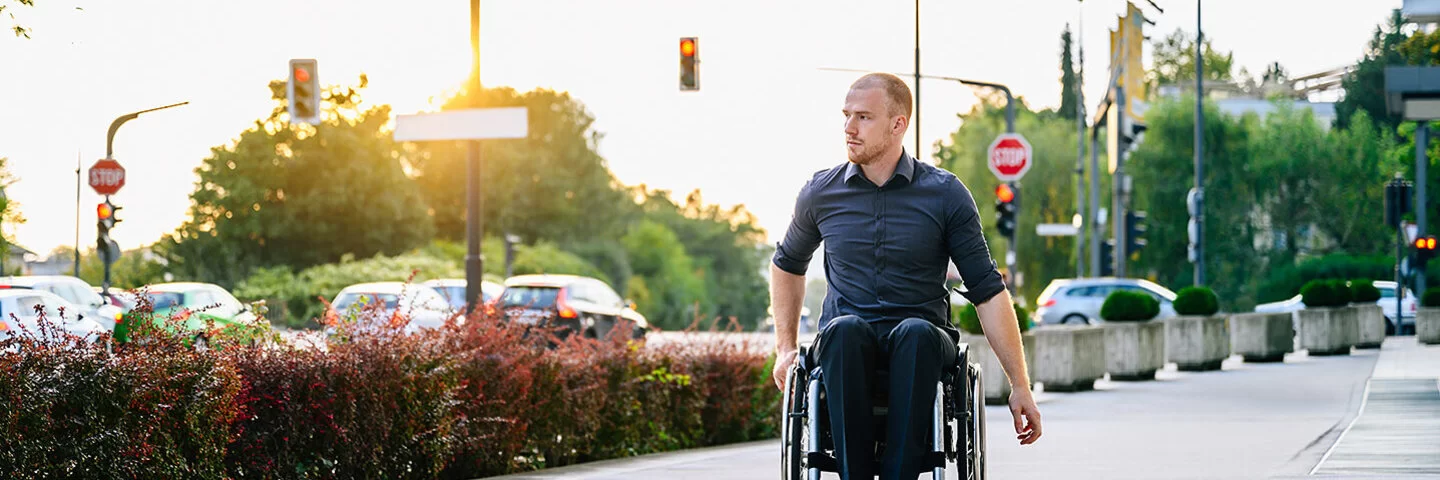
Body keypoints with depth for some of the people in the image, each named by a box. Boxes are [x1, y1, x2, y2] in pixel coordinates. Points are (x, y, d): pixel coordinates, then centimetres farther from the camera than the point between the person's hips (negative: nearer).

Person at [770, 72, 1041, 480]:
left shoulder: (946, 195, 0)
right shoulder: (820, 193, 6)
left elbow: (988, 290, 0)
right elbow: (787, 263, 27)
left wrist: (1019, 386, -4)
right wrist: (785, 347, 18)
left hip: (920, 344, -1)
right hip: (847, 344, 1)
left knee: (916, 332, -37)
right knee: (845, 328, -35)